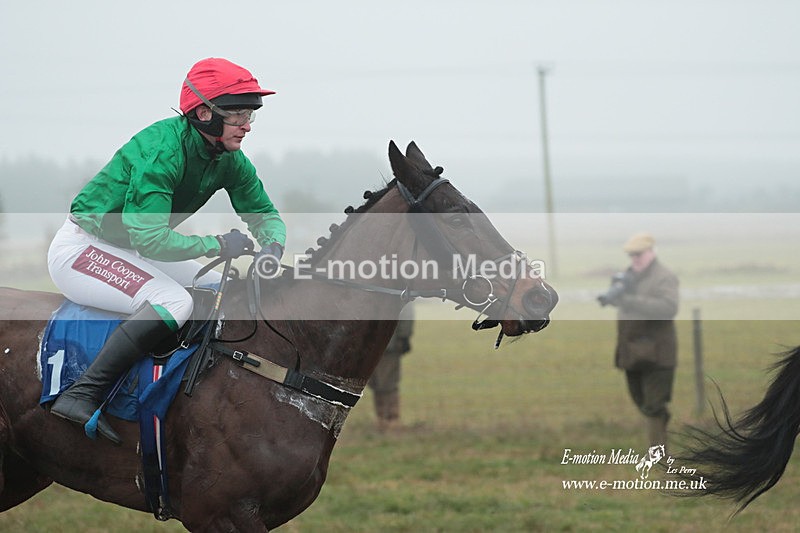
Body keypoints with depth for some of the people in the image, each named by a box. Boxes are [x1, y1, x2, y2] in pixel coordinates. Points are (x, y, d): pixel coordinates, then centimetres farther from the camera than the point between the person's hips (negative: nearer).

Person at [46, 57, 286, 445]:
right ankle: (81, 395, -33)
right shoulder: (162, 150, -28)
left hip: (132, 251, 9)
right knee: (173, 301, -31)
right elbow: (150, 238, -32)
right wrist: (217, 245, -25)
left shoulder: (230, 160, -2)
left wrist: (272, 249, -16)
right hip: (81, 249, -9)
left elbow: (265, 215, 7)